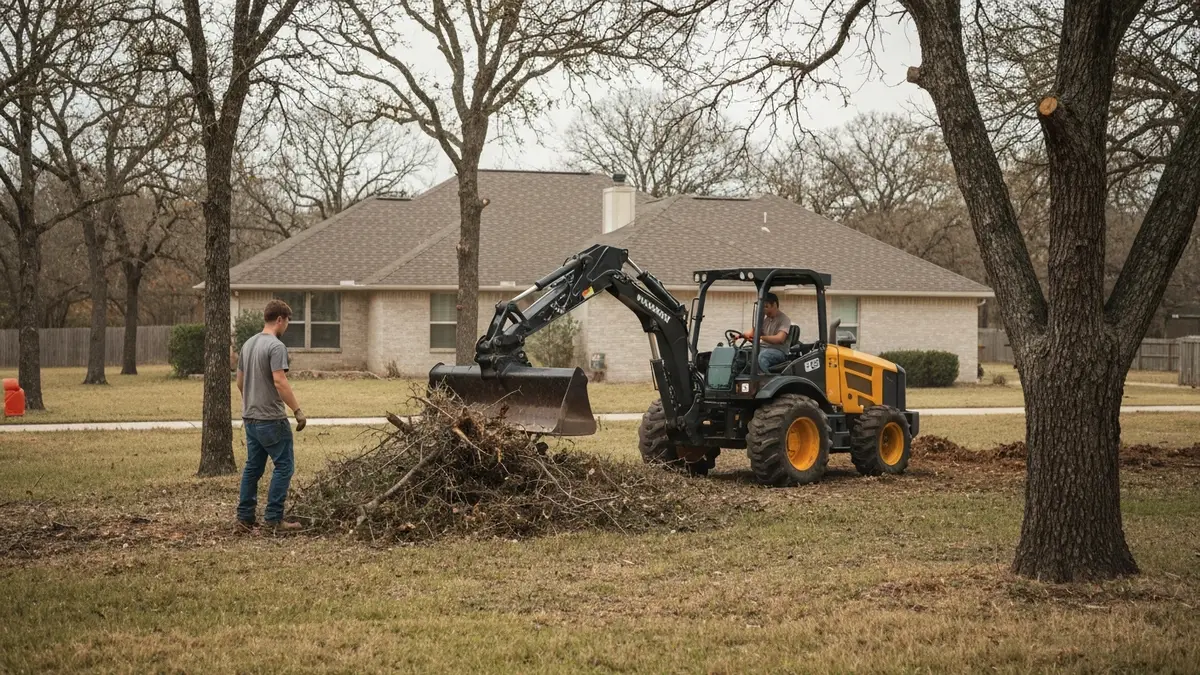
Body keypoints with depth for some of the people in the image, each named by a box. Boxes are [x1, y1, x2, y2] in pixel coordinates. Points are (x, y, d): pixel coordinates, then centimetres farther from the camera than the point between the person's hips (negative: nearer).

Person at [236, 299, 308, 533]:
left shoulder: (248, 344, 13)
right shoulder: (276, 346, -14)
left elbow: (240, 381, 20)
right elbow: (280, 382, -23)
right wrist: (298, 411, -20)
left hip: (250, 418, 9)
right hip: (271, 419, -9)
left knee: (253, 467, 13)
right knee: (284, 466, -2)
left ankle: (245, 518, 14)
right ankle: (274, 518, -4)